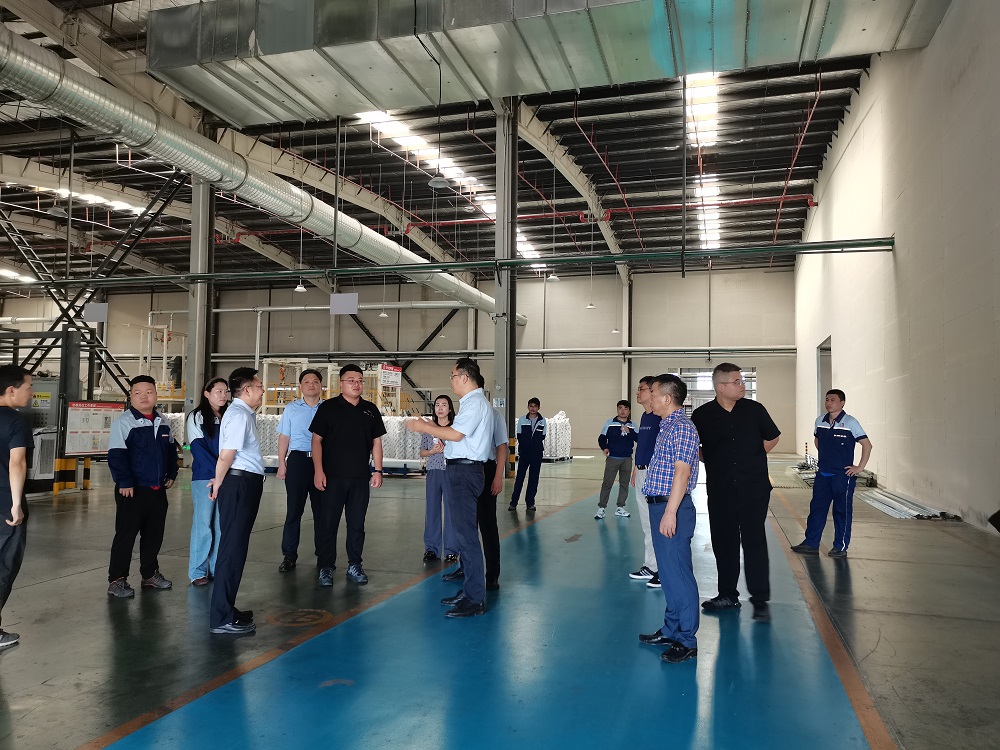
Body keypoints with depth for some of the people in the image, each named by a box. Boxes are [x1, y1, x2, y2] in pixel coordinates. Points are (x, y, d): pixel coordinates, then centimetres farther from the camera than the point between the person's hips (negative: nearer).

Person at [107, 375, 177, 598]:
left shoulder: (162, 423, 10)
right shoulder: (123, 422, -11)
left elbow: (171, 450, 21)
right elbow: (116, 455, -15)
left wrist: (171, 474, 15)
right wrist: (124, 482, -18)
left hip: (158, 489, 6)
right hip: (132, 490, -6)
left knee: (154, 533, 15)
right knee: (126, 534, 0)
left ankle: (150, 573, 29)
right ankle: (117, 580, 11)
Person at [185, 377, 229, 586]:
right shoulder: (197, 417, -1)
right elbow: (198, 449, -8)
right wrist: (218, 473, -15)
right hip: (204, 477, -4)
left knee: (222, 525, 5)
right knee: (203, 523, -3)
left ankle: (217, 569, 13)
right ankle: (197, 572, 5)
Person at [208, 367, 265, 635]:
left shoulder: (244, 413, 16)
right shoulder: (239, 414, -15)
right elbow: (226, 456, -19)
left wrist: (220, 481, 9)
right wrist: (218, 483, -5)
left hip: (245, 484, 10)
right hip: (240, 483, -10)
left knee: (235, 547, 17)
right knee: (233, 549, -6)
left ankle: (226, 609, 29)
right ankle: (222, 618, 0)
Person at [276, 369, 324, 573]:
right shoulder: (291, 409, 9)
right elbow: (284, 438, 10)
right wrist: (281, 464, 4)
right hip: (297, 459, 0)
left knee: (321, 509, 6)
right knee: (293, 510, 0)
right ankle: (289, 556, 7)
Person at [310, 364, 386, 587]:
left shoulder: (370, 410, 10)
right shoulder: (328, 407, 0)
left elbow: (376, 442, 12)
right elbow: (317, 439, -2)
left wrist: (378, 470, 5)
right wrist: (318, 471, -10)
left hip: (361, 477, 3)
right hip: (333, 476, -3)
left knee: (357, 524, 8)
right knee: (328, 523, 2)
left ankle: (354, 566, 18)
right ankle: (326, 567, 11)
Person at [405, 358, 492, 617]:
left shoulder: (475, 403, -13)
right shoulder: (472, 402, 20)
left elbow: (455, 434, -22)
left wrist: (423, 427, -12)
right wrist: (429, 426, 13)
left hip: (464, 471, -11)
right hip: (460, 471, 11)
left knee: (467, 535, -9)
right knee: (464, 533, 16)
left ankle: (475, 599, -4)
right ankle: (469, 591, 26)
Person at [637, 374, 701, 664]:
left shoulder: (682, 427, -14)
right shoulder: (666, 426, 15)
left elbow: (682, 472, -20)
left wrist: (670, 512, -23)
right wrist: (660, 510, 18)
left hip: (672, 508, -10)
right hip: (659, 506, 10)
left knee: (679, 573, -3)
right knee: (668, 572, 17)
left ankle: (687, 640, 7)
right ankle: (671, 630, 28)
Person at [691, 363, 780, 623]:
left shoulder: (754, 409, -1)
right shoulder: (702, 415, -3)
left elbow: (772, 437, 13)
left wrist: (752, 457, 7)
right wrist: (714, 462, 3)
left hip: (754, 487, -1)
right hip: (720, 490, 1)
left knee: (754, 541, -3)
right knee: (723, 542, 9)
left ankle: (760, 601, 5)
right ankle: (728, 595, 23)